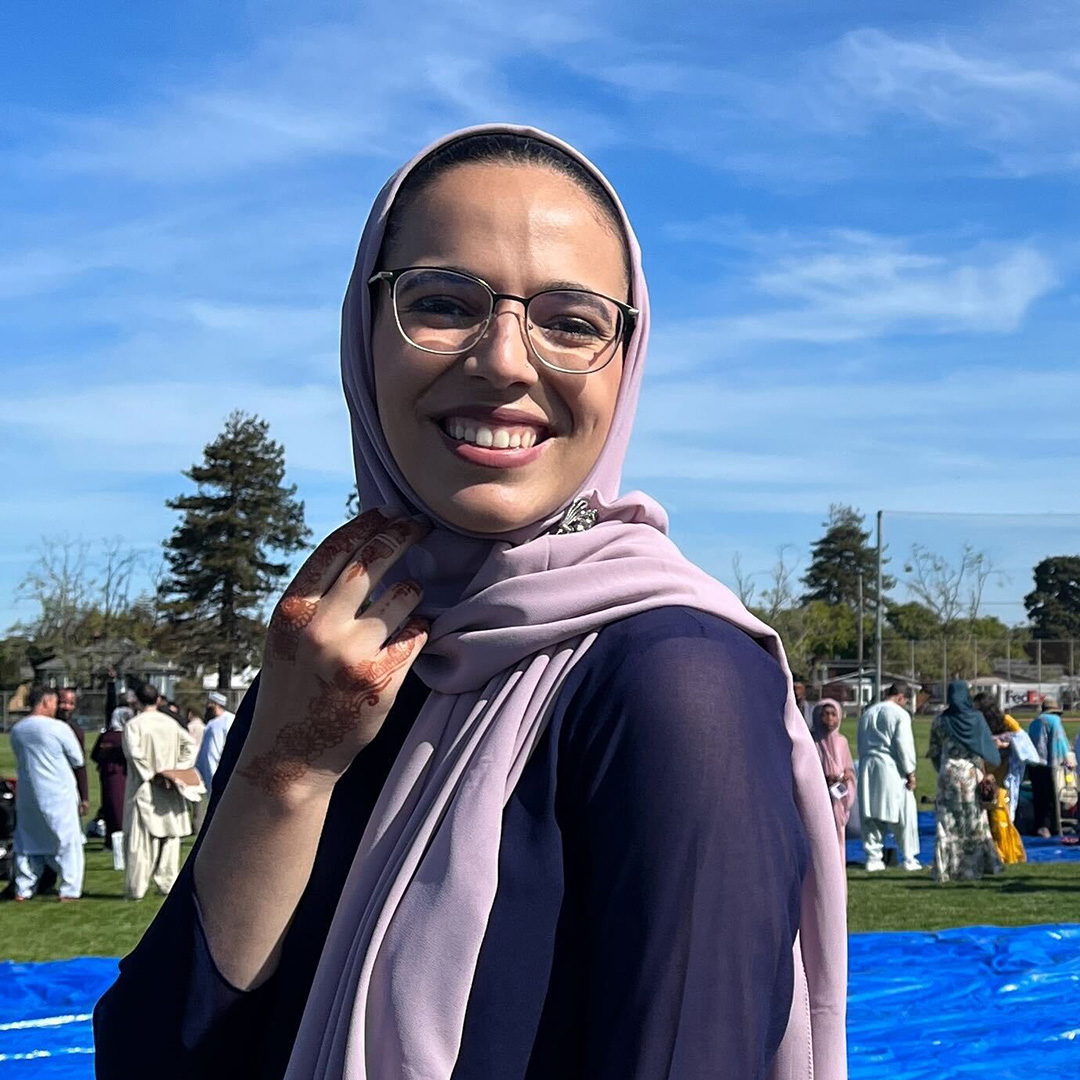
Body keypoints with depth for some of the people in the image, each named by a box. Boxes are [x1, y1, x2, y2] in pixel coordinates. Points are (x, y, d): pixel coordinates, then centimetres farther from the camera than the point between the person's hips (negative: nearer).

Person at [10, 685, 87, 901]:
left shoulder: (17, 730, 3)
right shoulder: (59, 728, -13)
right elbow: (78, 760, -4)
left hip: (27, 796, 5)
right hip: (58, 795, -5)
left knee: (27, 842, 14)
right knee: (67, 842, 4)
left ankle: (23, 889, 15)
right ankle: (69, 890, 4)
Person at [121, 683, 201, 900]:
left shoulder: (133, 725, -9)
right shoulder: (170, 723, 5)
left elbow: (134, 753, -20)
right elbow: (189, 744, 9)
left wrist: (150, 774, -11)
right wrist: (179, 770, 7)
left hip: (143, 790, -3)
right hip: (168, 791, 4)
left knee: (140, 839, 0)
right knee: (169, 835, 10)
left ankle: (136, 888, -1)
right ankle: (167, 882, 11)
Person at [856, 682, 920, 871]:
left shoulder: (867, 713, 14)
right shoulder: (900, 714, -6)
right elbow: (904, 745, -10)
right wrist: (910, 772, -4)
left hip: (867, 766, 6)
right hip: (891, 769, -6)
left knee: (871, 816, 8)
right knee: (904, 815, 4)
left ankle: (873, 857, 9)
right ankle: (909, 858, 6)